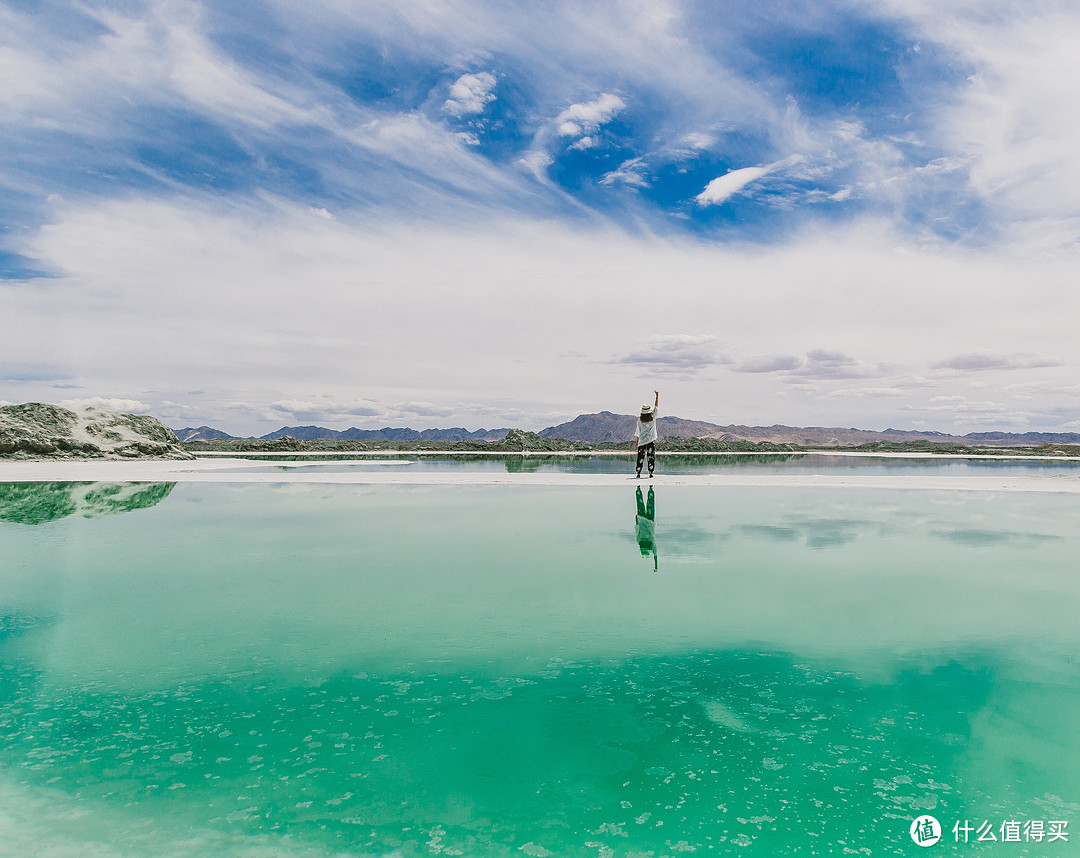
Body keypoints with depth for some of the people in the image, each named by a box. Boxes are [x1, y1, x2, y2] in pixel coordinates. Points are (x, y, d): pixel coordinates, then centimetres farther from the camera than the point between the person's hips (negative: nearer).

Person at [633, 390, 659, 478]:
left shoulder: (639, 420, -3)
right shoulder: (653, 418, -4)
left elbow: (638, 432, 1)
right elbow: (656, 406, 4)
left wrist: (636, 441, 10)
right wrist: (657, 396, 7)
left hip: (641, 441, 1)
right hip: (651, 441, -1)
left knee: (640, 457, 3)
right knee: (651, 457, 5)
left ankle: (638, 473, 1)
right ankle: (650, 473, 2)